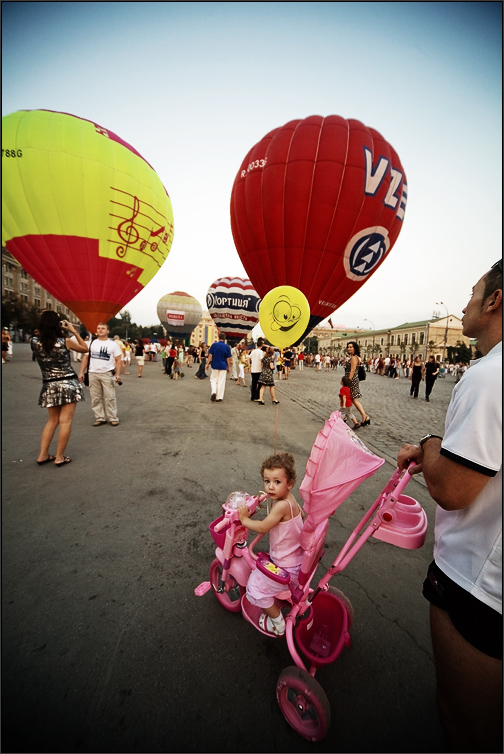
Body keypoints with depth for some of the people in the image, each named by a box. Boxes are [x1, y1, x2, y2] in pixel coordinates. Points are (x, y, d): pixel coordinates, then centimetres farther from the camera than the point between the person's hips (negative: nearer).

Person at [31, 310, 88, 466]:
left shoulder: (34, 341, -3)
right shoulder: (65, 341, -10)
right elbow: (85, 349, 7)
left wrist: (44, 326, 12)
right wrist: (74, 331, 6)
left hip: (49, 386, 4)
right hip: (68, 384, -4)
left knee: (52, 420, 19)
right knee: (65, 421, 2)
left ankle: (43, 455, 19)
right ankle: (60, 457, 7)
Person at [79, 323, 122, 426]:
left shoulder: (113, 344, 5)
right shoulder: (92, 343, 13)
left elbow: (118, 360, 2)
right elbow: (85, 358, 14)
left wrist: (117, 374, -8)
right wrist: (81, 372, 6)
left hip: (107, 374, -3)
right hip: (93, 374, 3)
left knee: (110, 397, -3)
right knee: (96, 398, 6)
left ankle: (113, 418, 6)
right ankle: (100, 418, 15)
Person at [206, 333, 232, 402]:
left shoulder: (214, 345, -4)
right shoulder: (227, 347, -3)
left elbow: (210, 355, -5)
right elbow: (228, 358, -2)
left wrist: (207, 364, 4)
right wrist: (228, 367, 8)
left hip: (215, 366, 0)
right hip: (223, 367, 0)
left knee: (213, 380, 13)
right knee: (221, 382, 6)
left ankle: (213, 392, -10)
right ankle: (219, 397, 9)